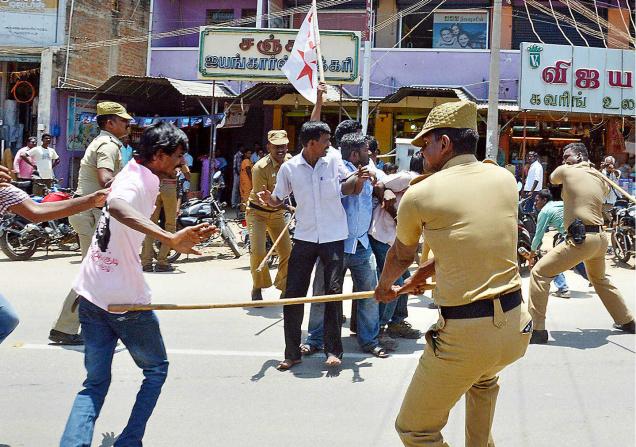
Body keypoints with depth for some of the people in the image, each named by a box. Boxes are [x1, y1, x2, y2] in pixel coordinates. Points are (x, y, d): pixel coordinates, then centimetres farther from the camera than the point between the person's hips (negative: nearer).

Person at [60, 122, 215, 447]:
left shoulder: (132, 174, 11)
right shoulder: (136, 182, -16)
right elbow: (116, 206, -42)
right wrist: (170, 239, -54)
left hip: (92, 296, 8)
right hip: (126, 300, -8)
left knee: (95, 383, 10)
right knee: (156, 370, 14)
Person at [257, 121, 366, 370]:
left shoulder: (333, 161, -2)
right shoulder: (289, 168, -4)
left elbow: (344, 189, 10)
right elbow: (278, 200, 6)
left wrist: (357, 179, -10)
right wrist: (268, 199, -17)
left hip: (333, 237, 0)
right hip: (304, 237, 0)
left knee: (334, 292, 0)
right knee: (293, 293, 1)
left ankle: (333, 350, 10)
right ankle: (292, 353, 11)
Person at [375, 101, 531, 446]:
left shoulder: (419, 194, -6)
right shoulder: (505, 179, 5)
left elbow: (400, 257, 13)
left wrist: (384, 287, 35)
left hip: (464, 337, -6)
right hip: (515, 327, 6)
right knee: (484, 379, 40)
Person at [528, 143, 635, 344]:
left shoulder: (566, 171, -4)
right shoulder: (600, 178, 13)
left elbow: (552, 179, 18)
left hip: (581, 239, -8)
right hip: (601, 237, 8)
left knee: (539, 273, -5)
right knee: (599, 278, 33)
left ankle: (537, 329, -10)